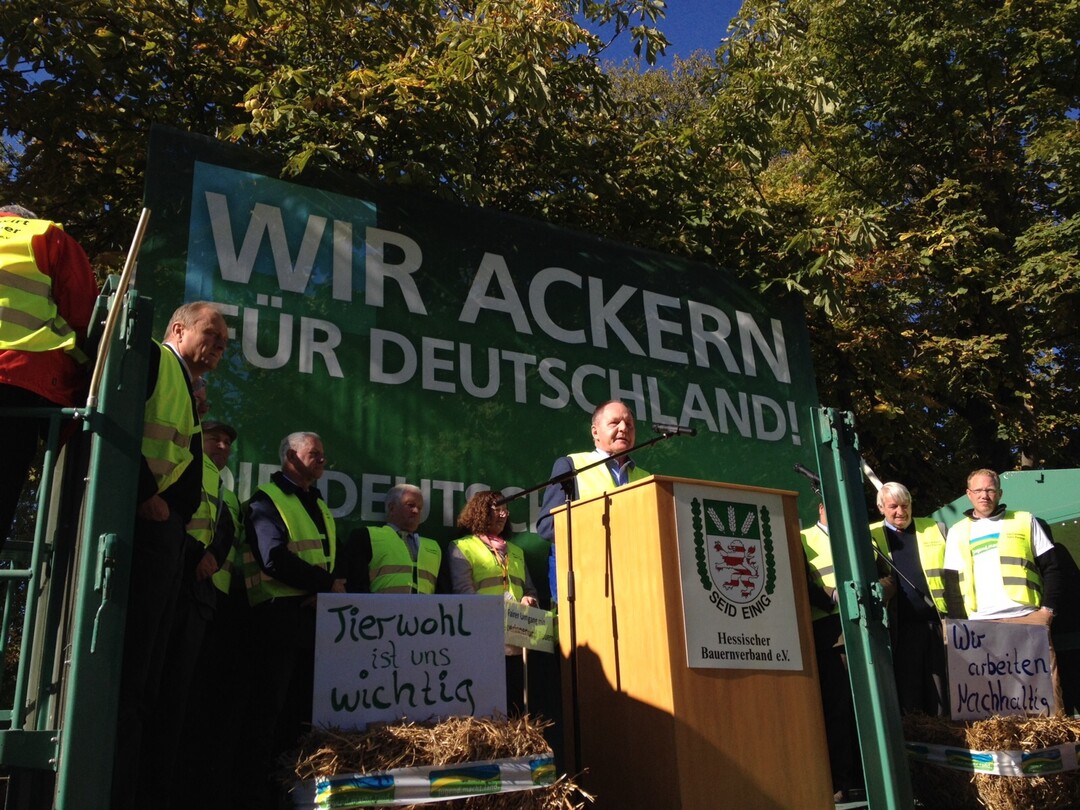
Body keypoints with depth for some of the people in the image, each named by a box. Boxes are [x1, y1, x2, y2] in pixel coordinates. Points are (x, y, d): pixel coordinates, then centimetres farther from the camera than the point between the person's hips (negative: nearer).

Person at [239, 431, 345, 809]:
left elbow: (332, 560, 18)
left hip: (315, 615, 7)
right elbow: (274, 559, -16)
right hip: (279, 614, -7)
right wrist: (326, 583, -14)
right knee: (269, 707, -4)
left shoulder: (320, 507, 22)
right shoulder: (267, 500, -2)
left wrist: (336, 587, -5)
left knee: (301, 708, 10)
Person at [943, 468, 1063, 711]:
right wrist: (960, 622, 4)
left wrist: (1048, 607, -2)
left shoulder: (1024, 521, 12)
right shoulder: (957, 532, 15)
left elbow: (1051, 568, 10)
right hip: (981, 624, 1)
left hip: (1029, 617, -1)